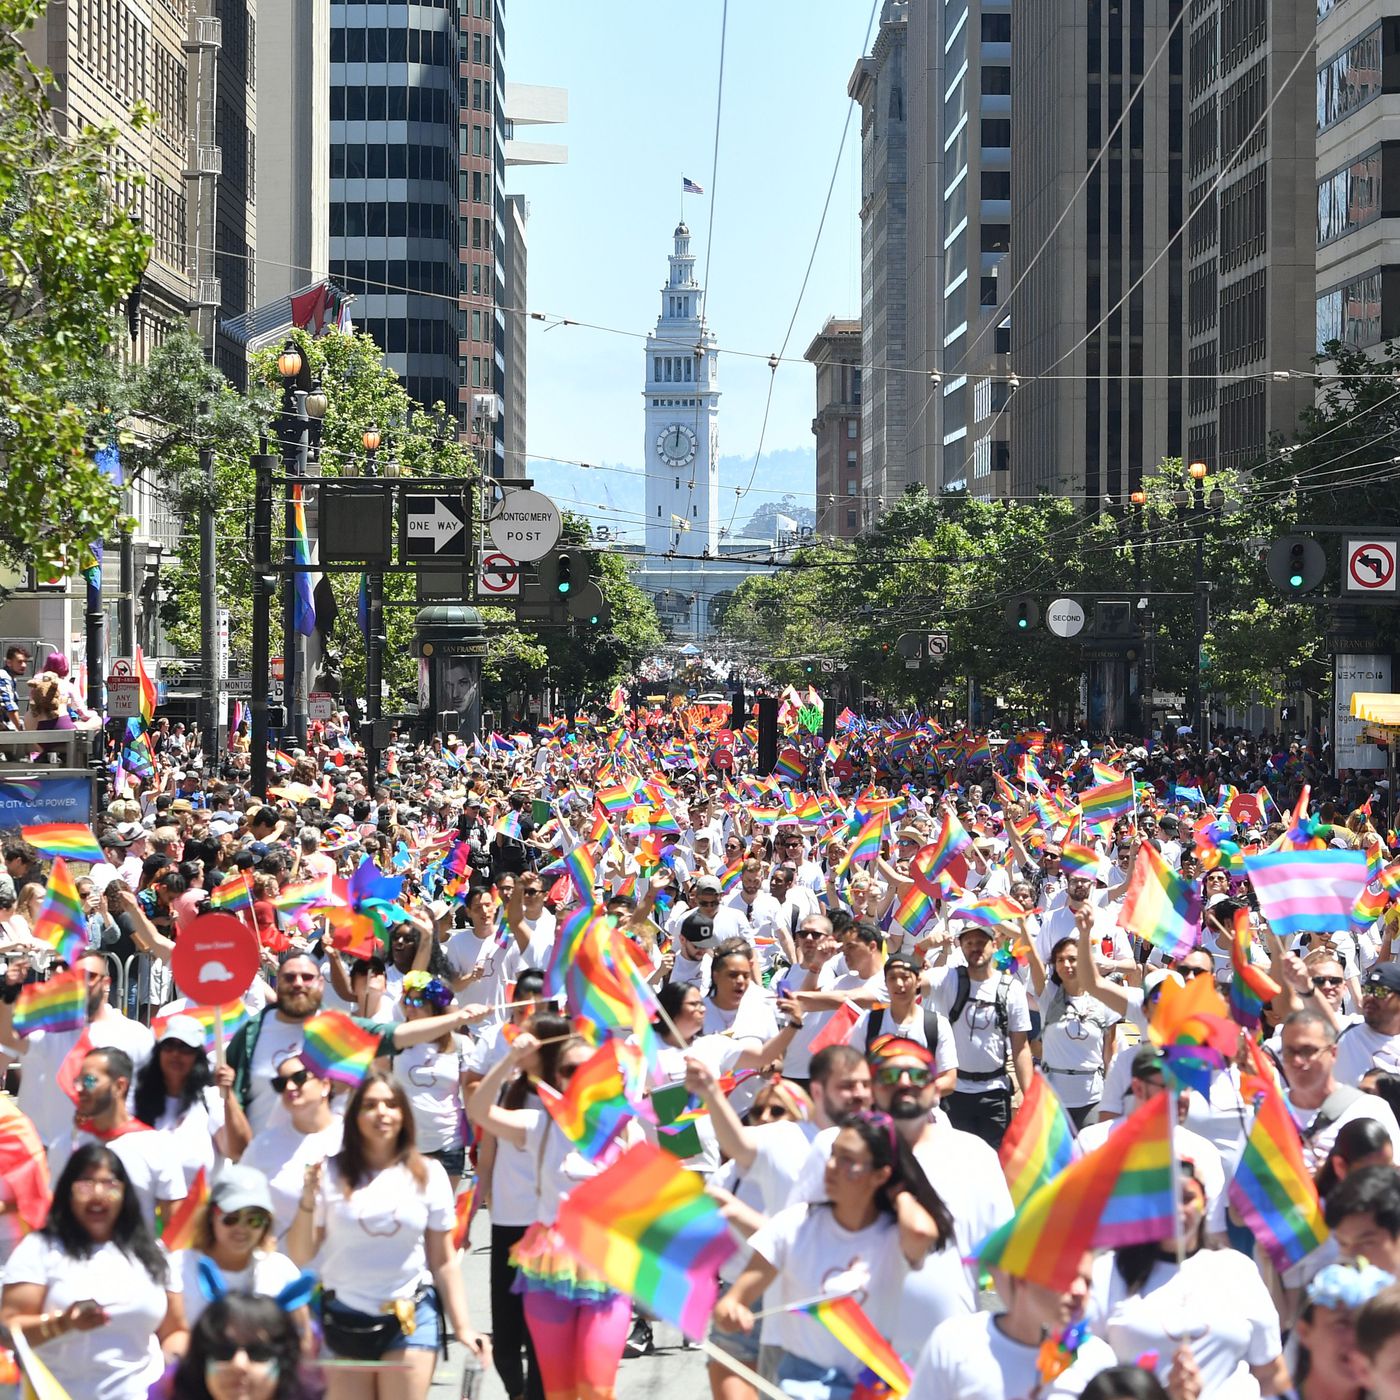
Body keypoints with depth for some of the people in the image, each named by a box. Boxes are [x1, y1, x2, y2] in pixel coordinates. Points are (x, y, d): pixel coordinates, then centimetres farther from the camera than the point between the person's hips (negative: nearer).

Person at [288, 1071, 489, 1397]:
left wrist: (462, 1326, -2)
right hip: (343, 1319, 0)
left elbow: (444, 1261, 4)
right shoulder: (330, 1173, -5)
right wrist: (308, 1201, -16)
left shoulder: (428, 1174, 0)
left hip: (411, 1317, 0)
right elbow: (300, 1256, -2)